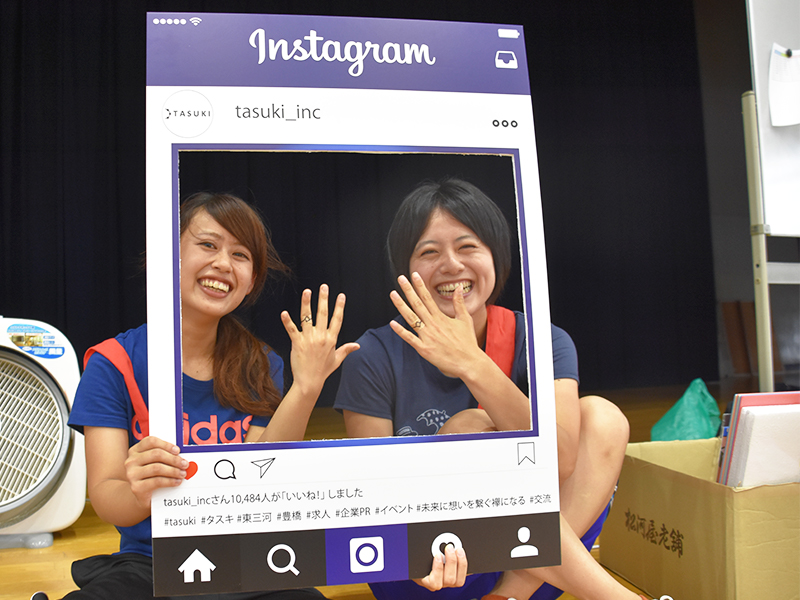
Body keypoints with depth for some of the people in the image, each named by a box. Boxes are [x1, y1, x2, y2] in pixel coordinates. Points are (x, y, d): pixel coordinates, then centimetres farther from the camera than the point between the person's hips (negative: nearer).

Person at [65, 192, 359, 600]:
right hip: (148, 563, 0)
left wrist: (305, 390, -21)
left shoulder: (261, 368, 3)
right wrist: (140, 493, -32)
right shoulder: (114, 363, -3)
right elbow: (105, 498, -9)